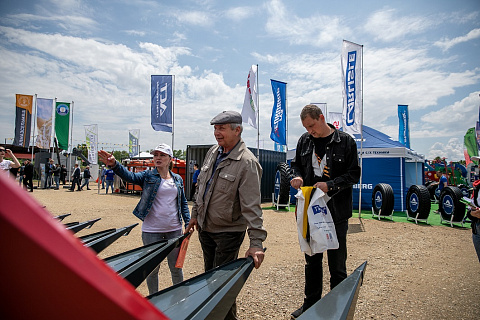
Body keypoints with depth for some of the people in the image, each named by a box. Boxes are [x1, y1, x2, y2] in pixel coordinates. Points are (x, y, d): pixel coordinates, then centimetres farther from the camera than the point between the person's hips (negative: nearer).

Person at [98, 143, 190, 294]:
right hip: (152, 230, -2)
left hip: (174, 229, 2)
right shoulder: (148, 176, -1)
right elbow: (130, 176, -20)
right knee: (152, 267, 11)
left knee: (176, 267, 12)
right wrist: (114, 164, -38)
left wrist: (188, 223, 6)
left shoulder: (178, 179, 7)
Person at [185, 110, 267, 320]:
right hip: (205, 228, 8)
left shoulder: (247, 162, -22)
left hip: (229, 232, -7)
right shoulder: (213, 153, 3)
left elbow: (251, 206, -26)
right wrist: (195, 215, 16)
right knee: (209, 275, 21)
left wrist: (256, 242, -29)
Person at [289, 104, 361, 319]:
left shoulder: (345, 141, -7)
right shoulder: (304, 140, 5)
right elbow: (296, 164, 17)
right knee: (312, 260, 17)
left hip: (336, 212, -4)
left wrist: (330, 185, -20)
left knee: (337, 263, 9)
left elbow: (354, 174, -6)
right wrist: (297, 176, -5)